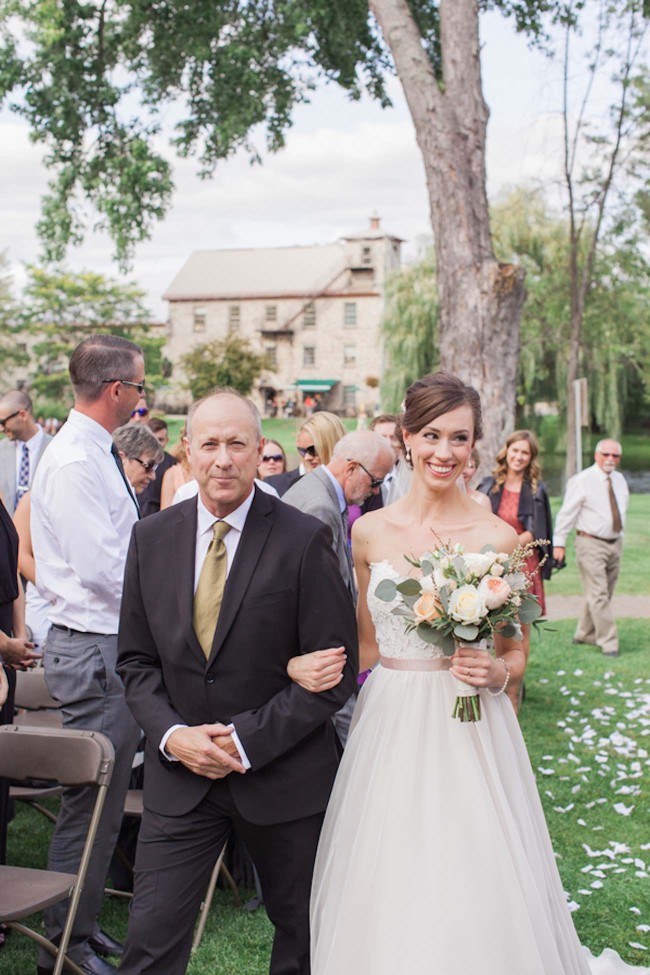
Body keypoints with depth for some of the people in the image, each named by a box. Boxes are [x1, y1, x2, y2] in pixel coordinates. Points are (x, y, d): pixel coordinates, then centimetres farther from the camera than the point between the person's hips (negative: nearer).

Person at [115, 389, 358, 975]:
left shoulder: (305, 540, -12)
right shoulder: (151, 537, 0)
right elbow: (136, 659, 5)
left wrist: (249, 740, -16)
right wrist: (171, 734, -11)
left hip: (283, 772, -2)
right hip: (180, 773, 2)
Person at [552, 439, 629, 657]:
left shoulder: (620, 480, 11)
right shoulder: (581, 480, -9)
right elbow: (567, 512, -8)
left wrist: (619, 536, 16)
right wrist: (559, 543, -11)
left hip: (615, 543, 7)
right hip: (591, 543, -7)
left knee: (603, 594, 12)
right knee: (598, 595, -9)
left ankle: (585, 634, 26)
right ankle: (609, 642, -4)